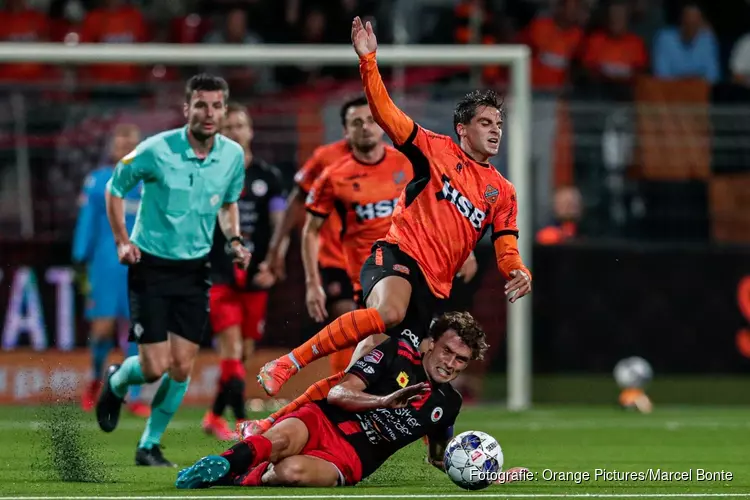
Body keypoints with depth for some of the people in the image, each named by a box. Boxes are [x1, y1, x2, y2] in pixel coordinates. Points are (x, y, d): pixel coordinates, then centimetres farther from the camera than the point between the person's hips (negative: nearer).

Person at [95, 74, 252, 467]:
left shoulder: (233, 155, -3)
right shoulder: (156, 151, -17)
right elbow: (115, 188, 0)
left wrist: (234, 240, 0)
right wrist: (122, 240, -8)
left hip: (194, 270, 4)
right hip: (151, 267, -4)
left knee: (181, 368, 0)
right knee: (154, 366, -8)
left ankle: (149, 445, 19)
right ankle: (116, 382, 28)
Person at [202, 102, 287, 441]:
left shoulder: (268, 177, 7)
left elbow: (280, 225, 5)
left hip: (255, 276, 3)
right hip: (219, 275, -3)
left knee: (244, 353, 8)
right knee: (231, 348, -15)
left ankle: (215, 417, 25)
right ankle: (242, 423, -18)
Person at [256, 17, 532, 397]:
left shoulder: (502, 192, 18)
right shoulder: (437, 150, 6)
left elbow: (506, 250, 15)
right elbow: (385, 114, -2)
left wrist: (519, 273, -8)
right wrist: (368, 60, -13)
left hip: (435, 286, 6)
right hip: (399, 255, -6)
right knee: (389, 313, -36)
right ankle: (286, 365, -32)